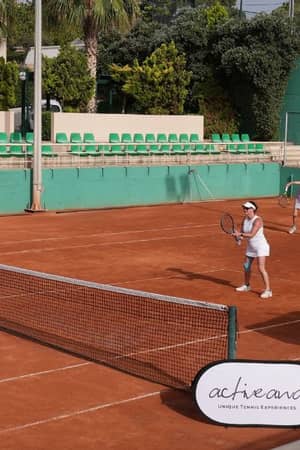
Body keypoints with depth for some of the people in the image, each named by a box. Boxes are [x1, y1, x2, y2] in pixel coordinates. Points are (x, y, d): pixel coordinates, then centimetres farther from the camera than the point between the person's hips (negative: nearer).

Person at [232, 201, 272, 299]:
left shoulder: (257, 220, -23)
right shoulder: (245, 220, 1)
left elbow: (251, 235, -30)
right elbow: (242, 233, 2)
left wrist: (240, 234, -26)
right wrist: (238, 235, -19)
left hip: (261, 246, -9)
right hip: (251, 247, 9)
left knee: (261, 268, -16)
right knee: (246, 266, 16)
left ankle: (268, 290, -11)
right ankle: (246, 286, 37)